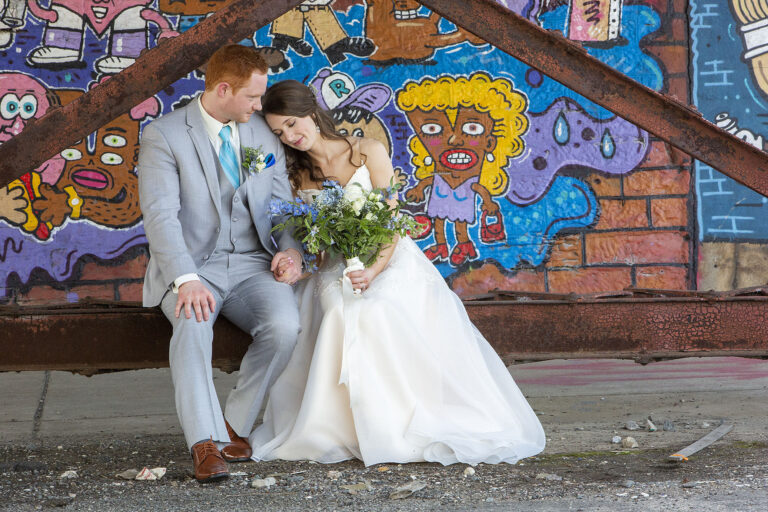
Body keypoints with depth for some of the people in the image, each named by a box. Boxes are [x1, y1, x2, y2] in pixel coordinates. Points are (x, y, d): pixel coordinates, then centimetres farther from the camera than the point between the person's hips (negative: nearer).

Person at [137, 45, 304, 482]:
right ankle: (206, 444, -34)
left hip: (253, 264, 4)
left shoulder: (264, 134, 12)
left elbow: (283, 205, 16)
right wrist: (186, 279, -30)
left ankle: (235, 425, -8)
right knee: (193, 324, -36)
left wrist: (291, 251, -6)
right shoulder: (163, 136, -5)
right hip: (192, 266, -3)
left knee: (285, 325, -27)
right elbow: (160, 215, -15)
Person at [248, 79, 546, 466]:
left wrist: (374, 271, -20)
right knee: (341, 314, -33)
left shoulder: (369, 153, 3)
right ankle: (354, 429, -28)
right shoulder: (296, 174, 14)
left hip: (388, 261, -2)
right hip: (333, 271, 2)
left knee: (374, 312, -35)